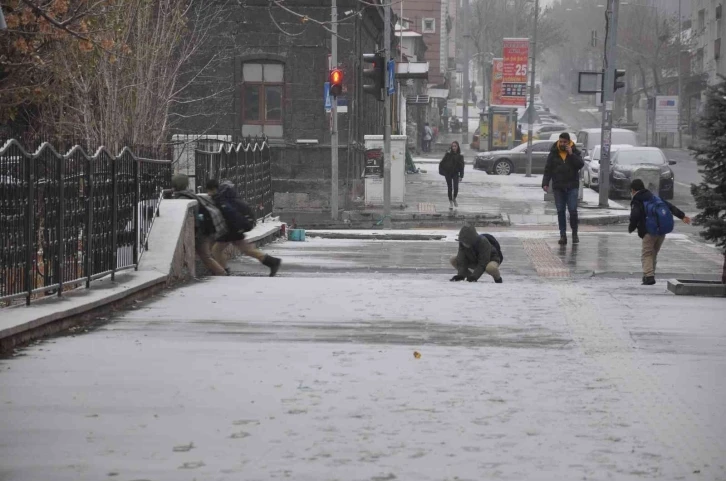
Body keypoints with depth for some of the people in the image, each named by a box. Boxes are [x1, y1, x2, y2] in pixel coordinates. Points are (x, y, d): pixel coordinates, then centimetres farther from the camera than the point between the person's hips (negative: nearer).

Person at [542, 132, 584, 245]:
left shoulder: (575, 152, 2)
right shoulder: (553, 153, 4)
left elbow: (581, 164, -12)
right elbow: (548, 170, 3)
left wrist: (571, 154, -18)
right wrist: (545, 183, -7)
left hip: (572, 186, -2)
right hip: (558, 187, 2)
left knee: (573, 210, -7)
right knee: (560, 211, 3)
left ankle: (574, 233, 9)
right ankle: (563, 235, 7)